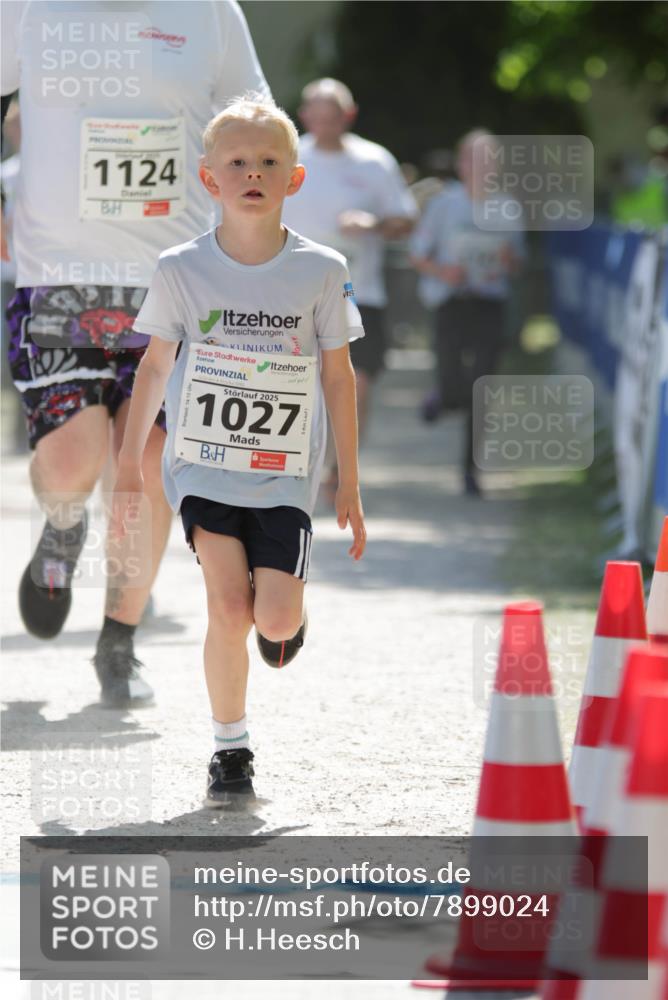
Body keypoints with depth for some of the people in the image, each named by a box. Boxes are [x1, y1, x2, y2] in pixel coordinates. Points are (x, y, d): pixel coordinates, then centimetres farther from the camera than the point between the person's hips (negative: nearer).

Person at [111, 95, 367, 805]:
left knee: (276, 622, -11)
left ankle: (282, 606, 28)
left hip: (285, 476, 0)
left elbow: (338, 377, 4)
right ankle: (229, 748, 4)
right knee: (228, 609, -14)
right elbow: (155, 366, 7)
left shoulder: (321, 271, -4)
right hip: (203, 465, 0)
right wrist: (129, 466, 9)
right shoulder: (182, 270, -5)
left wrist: (349, 484, 6)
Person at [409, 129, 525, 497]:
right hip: (451, 303, -2)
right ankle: (442, 397, 33)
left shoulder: (509, 209, 7)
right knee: (455, 390, -6)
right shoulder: (444, 203, 1)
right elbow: (417, 255, 5)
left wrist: (507, 260, -8)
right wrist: (441, 271, -14)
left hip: (490, 305, 2)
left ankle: (470, 469, 6)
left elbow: (516, 264, 15)